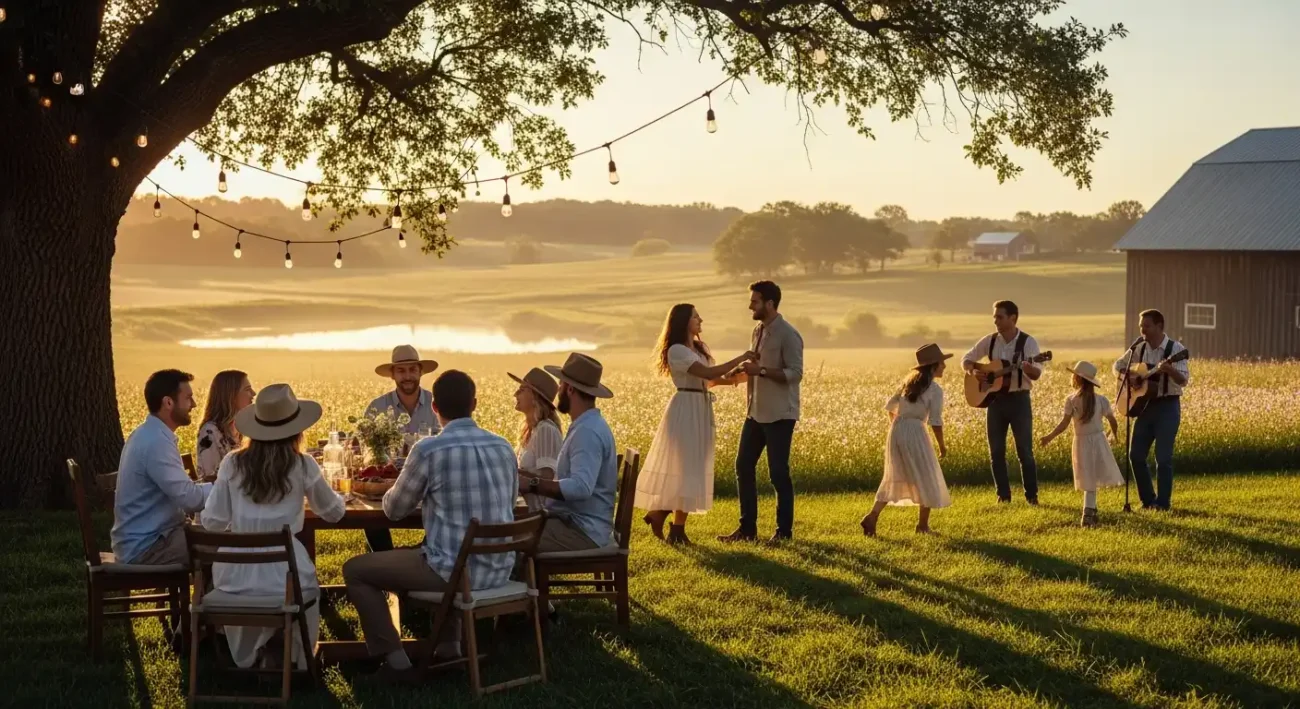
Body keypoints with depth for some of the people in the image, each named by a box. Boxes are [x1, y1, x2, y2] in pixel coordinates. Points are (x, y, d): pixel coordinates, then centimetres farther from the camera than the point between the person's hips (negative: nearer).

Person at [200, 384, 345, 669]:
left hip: (235, 578, 2)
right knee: (308, 589, 34)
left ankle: (248, 659, 43)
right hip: (284, 576, -2)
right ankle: (294, 662, 37)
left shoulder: (232, 464, 1)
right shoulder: (302, 466, -2)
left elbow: (213, 522, 3)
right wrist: (337, 498, 37)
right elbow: (333, 512, 13)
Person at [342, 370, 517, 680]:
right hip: (499, 569, 6)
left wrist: (422, 493, 24)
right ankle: (449, 647, 35)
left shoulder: (428, 450, -13)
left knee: (355, 570, 10)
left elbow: (394, 509, 1)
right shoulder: (503, 447, 3)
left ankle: (396, 661, 8)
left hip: (454, 571, -6)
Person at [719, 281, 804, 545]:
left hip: (779, 415, -9)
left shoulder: (787, 335, -14)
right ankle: (747, 528, 17)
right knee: (744, 467, 8)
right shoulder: (758, 331, 12)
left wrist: (761, 370, -26)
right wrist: (738, 373, 9)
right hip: (756, 413, 9)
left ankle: (784, 531, 8)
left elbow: (794, 373, -20)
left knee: (778, 473, -3)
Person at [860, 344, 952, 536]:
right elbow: (935, 422, -10)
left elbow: (890, 406, 21)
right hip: (915, 432, -7)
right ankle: (923, 524, 13)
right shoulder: (935, 390, -6)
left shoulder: (909, 382, 14)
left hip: (896, 430, 7)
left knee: (895, 478, 14)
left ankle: (872, 516, 0)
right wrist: (942, 447, 1)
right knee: (927, 478, 9)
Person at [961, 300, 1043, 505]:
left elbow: (1037, 375, -14)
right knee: (996, 451, 5)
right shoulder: (990, 341, 5)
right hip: (995, 399, 4)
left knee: (1024, 450, -4)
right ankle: (1003, 494, 14)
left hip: (1019, 399, -4)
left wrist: (1028, 369, -38)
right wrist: (972, 369, -9)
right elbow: (967, 359, 14)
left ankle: (1031, 495, 4)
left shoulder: (1028, 342, -8)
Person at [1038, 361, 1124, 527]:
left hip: (1081, 442, 0)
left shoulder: (1071, 400, -9)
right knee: (1091, 480, 2)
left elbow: (1063, 425, -11)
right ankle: (1088, 513, -6)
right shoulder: (1101, 400, -4)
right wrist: (1113, 435, 23)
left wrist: (1049, 437, 0)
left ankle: (1091, 511, 15)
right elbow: (1113, 422, 2)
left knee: (1089, 481, 10)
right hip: (1098, 440, 0)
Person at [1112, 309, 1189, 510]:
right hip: (1145, 405, 6)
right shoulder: (1139, 348, 6)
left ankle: (1162, 502, 5)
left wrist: (1169, 370, -37)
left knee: (1163, 457, -5)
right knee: (1136, 455, 4)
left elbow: (1183, 381, -18)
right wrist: (1129, 377, -1)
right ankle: (1147, 499, 16)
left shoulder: (1175, 348, -10)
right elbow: (1118, 365, 19)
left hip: (1167, 406, -6)